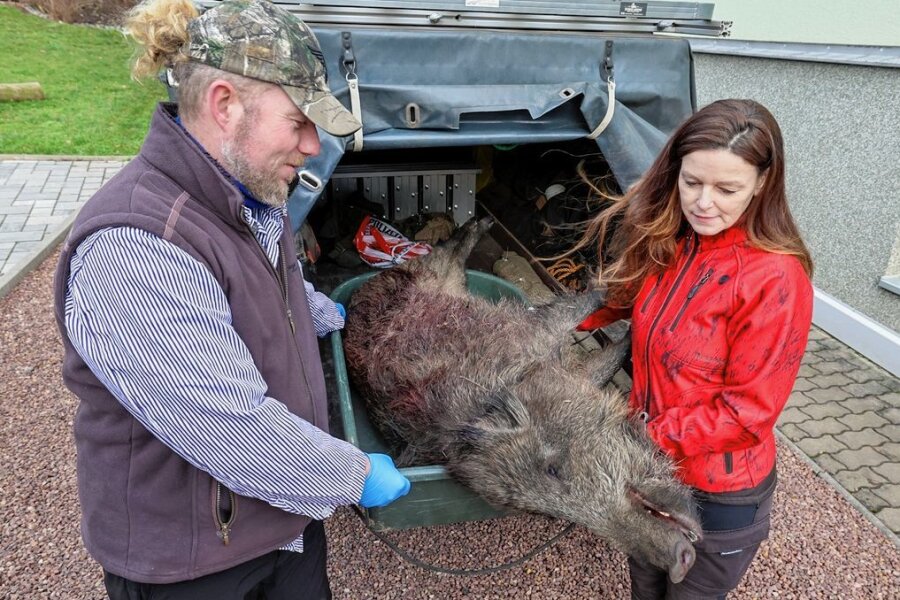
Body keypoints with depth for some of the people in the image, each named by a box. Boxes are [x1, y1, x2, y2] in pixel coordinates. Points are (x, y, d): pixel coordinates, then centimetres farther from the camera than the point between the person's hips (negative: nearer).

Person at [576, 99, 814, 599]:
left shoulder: (775, 279, -24)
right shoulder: (664, 242, -5)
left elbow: (748, 409, -21)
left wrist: (647, 440, -23)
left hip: (720, 499, -5)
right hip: (649, 468, 6)